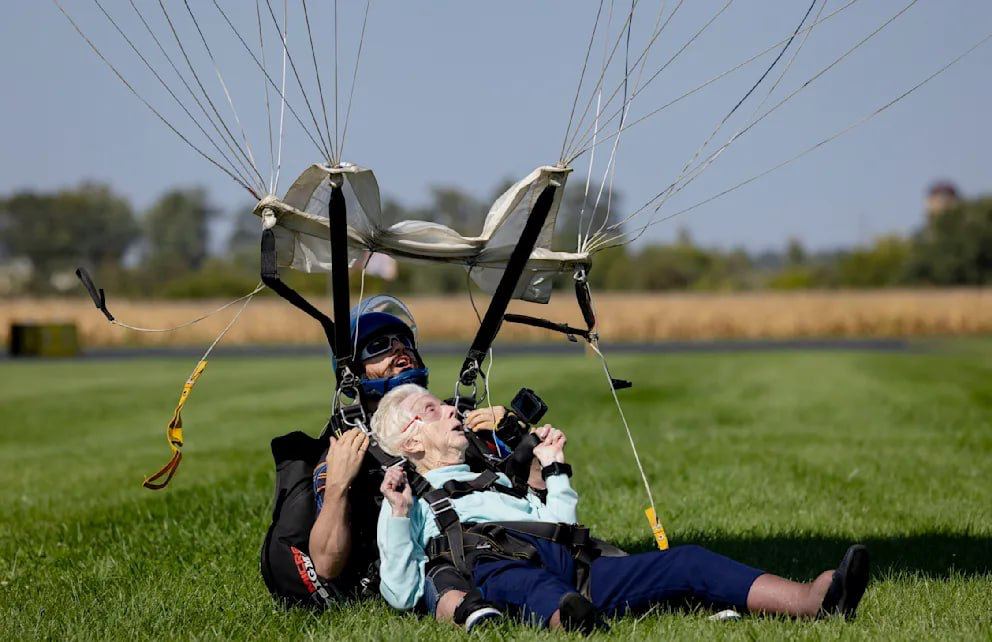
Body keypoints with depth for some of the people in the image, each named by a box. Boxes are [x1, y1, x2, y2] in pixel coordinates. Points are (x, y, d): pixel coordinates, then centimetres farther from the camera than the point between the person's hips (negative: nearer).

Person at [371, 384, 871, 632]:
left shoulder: (492, 481, 43)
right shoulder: (410, 501, 24)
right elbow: (401, 594, 7)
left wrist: (554, 469, 38)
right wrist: (398, 514, -3)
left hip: (568, 559, 6)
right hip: (490, 562, -6)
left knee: (685, 562, -17)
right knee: (523, 583, -45)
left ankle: (815, 601, -40)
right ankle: (571, 623, -83)